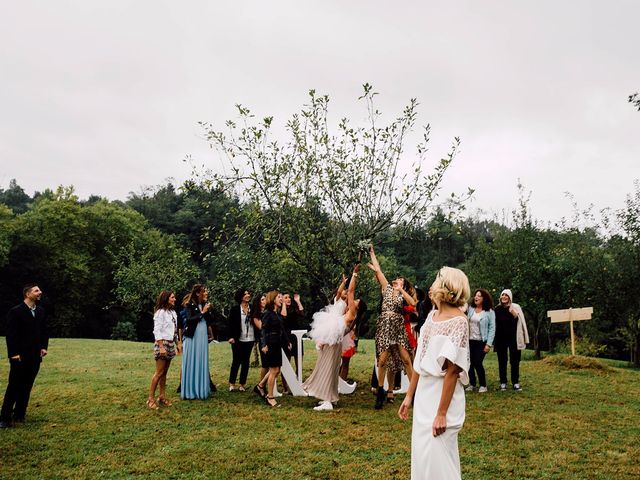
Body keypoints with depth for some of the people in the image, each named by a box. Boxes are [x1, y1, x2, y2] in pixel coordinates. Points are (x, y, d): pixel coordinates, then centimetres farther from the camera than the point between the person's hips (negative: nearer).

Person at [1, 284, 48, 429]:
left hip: (35, 357, 5)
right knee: (14, 387, -1)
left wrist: (44, 347, 3)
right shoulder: (15, 311, -9)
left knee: (27, 387, 10)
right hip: (19, 357, -5)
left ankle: (19, 415, 20)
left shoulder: (40, 311, 9)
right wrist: (14, 353, -15)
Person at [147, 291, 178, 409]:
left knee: (164, 372, 8)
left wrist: (177, 344, 15)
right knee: (159, 372, -7)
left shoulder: (173, 312, 14)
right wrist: (161, 347, -20)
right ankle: (151, 398, -2)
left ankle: (162, 397, 12)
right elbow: (157, 331, -15)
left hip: (170, 344, 7)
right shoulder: (160, 312, -10)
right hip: (162, 343, -7)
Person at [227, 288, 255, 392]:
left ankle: (242, 384, 13)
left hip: (249, 339, 3)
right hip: (238, 339, -3)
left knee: (246, 362, 6)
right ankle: (232, 384, 12)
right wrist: (232, 336, -11)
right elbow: (231, 323, -3)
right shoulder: (235, 309, -1)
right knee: (236, 362, 3)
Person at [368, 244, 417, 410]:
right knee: (383, 360, -3)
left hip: (398, 327, 0)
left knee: (406, 359, -4)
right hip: (384, 326, 1)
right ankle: (380, 391, 10)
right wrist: (372, 253, 11)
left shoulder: (403, 295, 9)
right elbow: (378, 270, 10)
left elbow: (413, 303, -14)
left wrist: (401, 290, -12)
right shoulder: (387, 288, 12)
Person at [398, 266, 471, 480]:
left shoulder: (458, 322, -17)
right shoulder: (432, 315, 6)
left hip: (443, 395, -8)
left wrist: (441, 413, -20)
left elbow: (452, 370, -20)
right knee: (421, 453, 17)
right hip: (423, 392, 8)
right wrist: (409, 396, 12)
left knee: (436, 458, 1)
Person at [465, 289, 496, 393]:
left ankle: (483, 385, 11)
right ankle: (472, 384, 19)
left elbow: (492, 329, -6)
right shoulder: (470, 309, 6)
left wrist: (489, 344, -12)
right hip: (470, 340, 3)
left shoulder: (489, 312, -4)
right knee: (470, 363, 4)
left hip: (481, 342, -3)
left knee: (478, 363, -6)